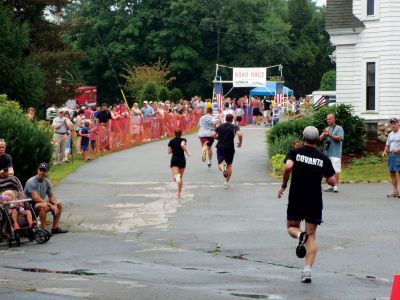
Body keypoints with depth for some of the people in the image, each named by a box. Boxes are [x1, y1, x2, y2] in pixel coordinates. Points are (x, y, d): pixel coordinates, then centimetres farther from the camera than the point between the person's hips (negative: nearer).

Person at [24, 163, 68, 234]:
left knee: (59, 203, 3)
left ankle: (55, 228, 3)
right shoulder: (31, 182, -19)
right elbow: (36, 198, -26)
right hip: (29, 205, -9)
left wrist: (55, 205, -13)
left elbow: (51, 196, 10)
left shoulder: (47, 182, 5)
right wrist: (50, 205, -27)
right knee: (44, 206, -37)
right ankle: (43, 230, -30)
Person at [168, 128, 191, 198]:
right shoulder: (183, 140, -3)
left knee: (175, 176, -12)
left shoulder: (171, 141, 5)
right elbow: (182, 145, -26)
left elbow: (169, 152, 6)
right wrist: (187, 152, -16)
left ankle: (177, 177, -50)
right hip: (182, 160, 0)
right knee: (181, 176, 17)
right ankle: (179, 193, 22)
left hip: (174, 160, 0)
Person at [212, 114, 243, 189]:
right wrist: (240, 143, -3)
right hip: (230, 148, -1)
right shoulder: (234, 127, -3)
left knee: (220, 164, -4)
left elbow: (213, 135, 2)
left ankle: (222, 168, -41)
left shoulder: (220, 126, 7)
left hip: (220, 147, 1)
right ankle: (227, 182, 15)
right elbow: (240, 134, -20)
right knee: (229, 165, 15)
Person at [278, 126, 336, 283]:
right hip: (315, 202, 1)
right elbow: (332, 181, 0)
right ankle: (307, 270, -5)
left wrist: (283, 185, -9)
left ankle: (300, 235, -16)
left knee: (292, 227, 20)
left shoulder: (294, 152, -2)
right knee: (312, 237, 7)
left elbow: (288, 166, -22)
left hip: (296, 200, -1)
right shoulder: (323, 158, 1)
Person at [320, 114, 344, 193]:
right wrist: (324, 135, -9)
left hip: (335, 153, -7)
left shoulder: (339, 128, 0)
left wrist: (330, 135, -19)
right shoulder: (327, 129, 19)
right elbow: (321, 139, 12)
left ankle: (335, 186, -13)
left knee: (336, 170, -11)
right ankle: (331, 186, 15)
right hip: (327, 153, 7)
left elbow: (339, 138, -13)